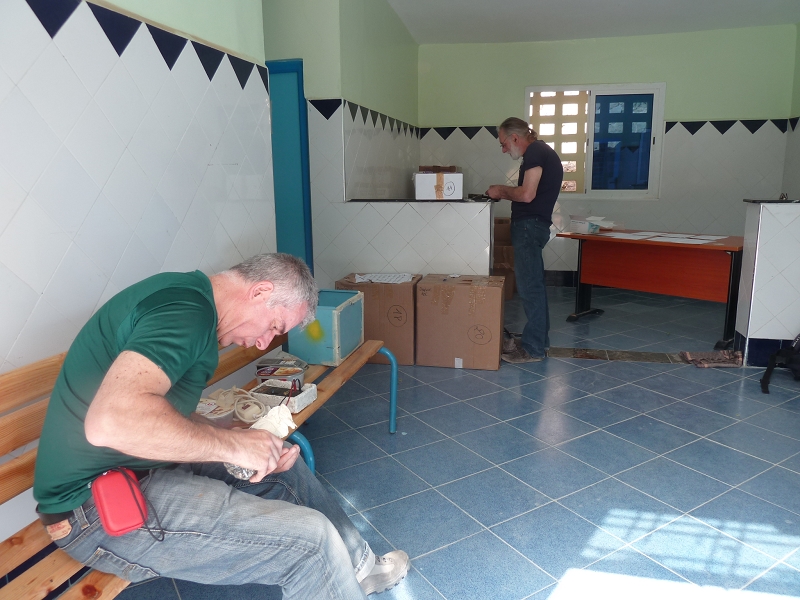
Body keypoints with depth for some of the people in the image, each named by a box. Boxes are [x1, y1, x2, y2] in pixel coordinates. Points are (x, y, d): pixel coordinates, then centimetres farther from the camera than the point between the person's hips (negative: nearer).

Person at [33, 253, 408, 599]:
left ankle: (358, 566, 33)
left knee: (288, 468, 17)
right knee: (309, 537, -17)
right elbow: (112, 421, -35)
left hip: (145, 468, 10)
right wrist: (234, 444, -23)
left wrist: (260, 449, -1)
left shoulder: (190, 300, 10)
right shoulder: (187, 308, -21)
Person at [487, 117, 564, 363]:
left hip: (529, 225, -11)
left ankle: (533, 348, -1)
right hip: (532, 224, 11)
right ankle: (539, 340, 23)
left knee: (529, 287, -7)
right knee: (534, 285, 14)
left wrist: (502, 191, -6)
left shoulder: (534, 152, -12)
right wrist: (506, 193, 11)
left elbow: (527, 194, -21)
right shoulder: (540, 152, 20)